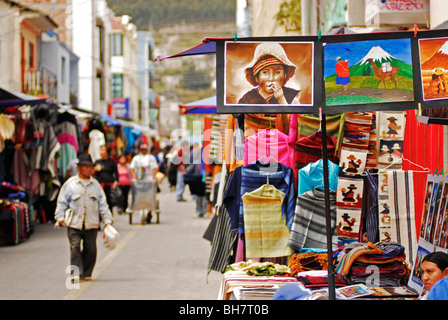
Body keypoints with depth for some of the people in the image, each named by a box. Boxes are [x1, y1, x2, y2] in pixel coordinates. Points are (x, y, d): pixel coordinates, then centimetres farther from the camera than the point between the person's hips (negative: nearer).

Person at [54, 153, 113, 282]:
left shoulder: (95, 185, 12)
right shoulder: (70, 184, 4)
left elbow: (102, 204, 15)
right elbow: (61, 202, 6)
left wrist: (107, 220, 8)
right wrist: (60, 217, -6)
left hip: (91, 224, 2)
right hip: (74, 223, -2)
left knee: (90, 249, 2)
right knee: (75, 247, -13)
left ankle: (86, 273, 15)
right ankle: (76, 273, -11)